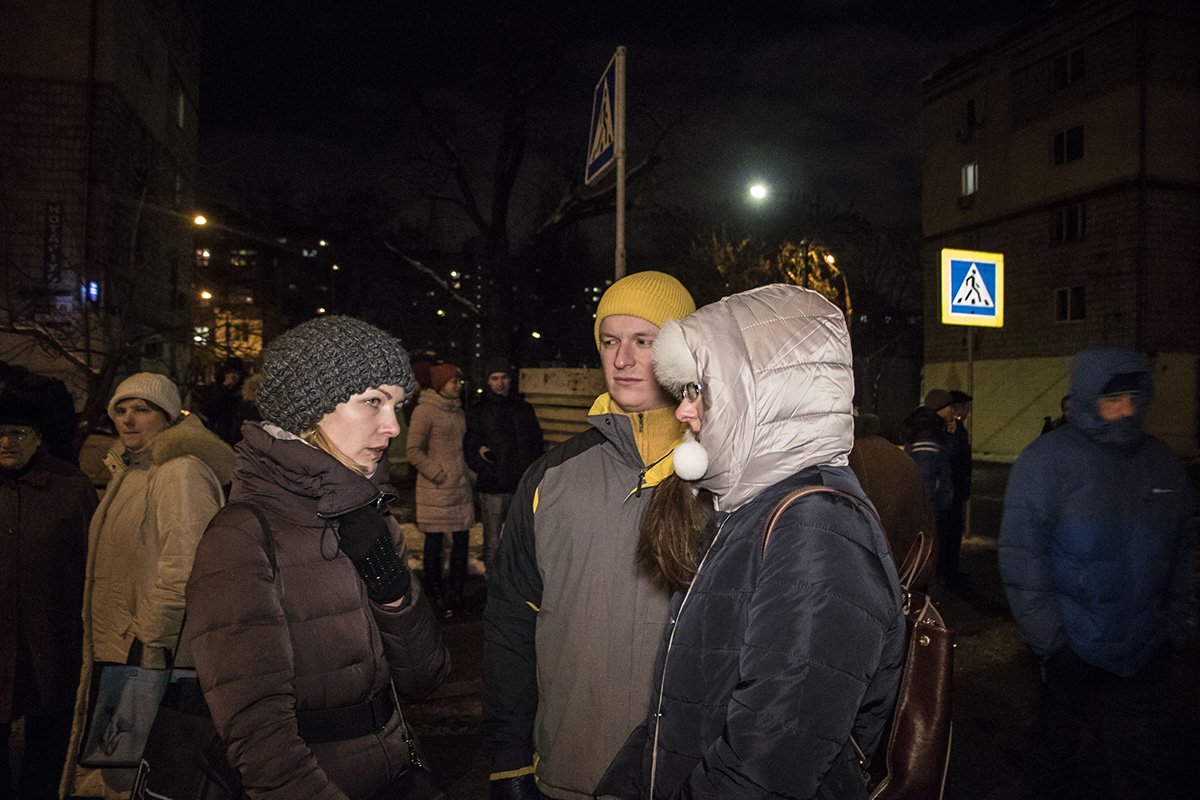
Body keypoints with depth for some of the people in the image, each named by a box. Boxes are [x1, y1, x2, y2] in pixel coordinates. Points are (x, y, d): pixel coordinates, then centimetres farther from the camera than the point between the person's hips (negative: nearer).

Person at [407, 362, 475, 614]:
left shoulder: (457, 410, 14)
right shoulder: (424, 411, -9)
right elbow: (413, 451, -12)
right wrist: (439, 475, -13)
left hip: (460, 487, 7)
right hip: (435, 490, -7)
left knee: (461, 539, 8)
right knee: (434, 542, 3)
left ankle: (454, 592, 22)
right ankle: (436, 596, 16)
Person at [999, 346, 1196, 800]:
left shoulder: (1163, 464, 5)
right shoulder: (1047, 460, -11)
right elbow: (1020, 558, -13)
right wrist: (1047, 639, -14)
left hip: (1146, 656, 4)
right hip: (1070, 652, -4)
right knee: (1054, 753, 13)